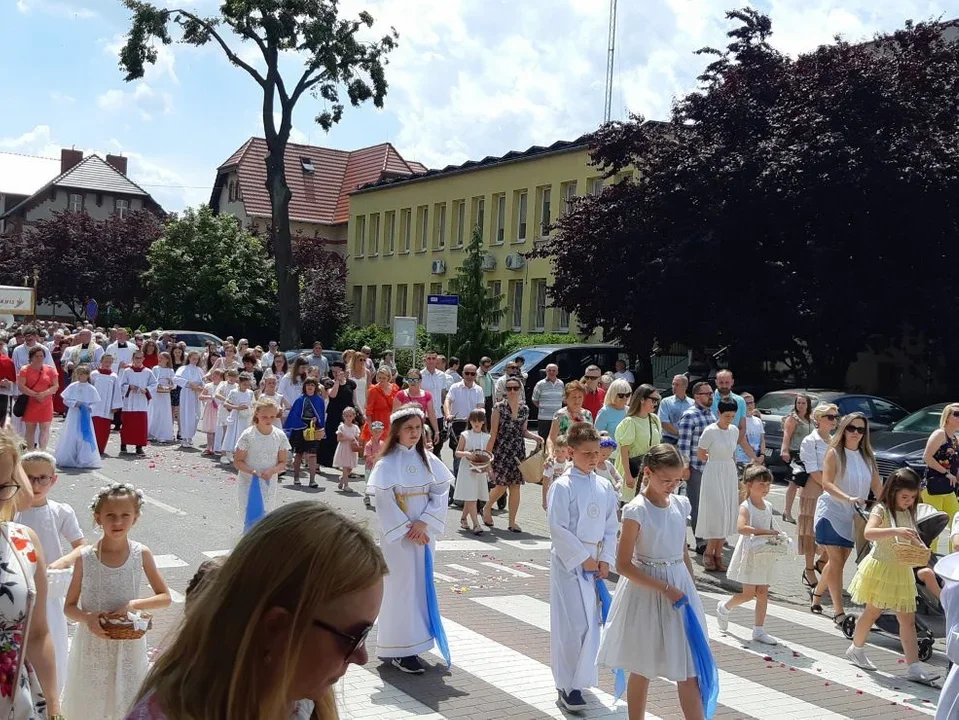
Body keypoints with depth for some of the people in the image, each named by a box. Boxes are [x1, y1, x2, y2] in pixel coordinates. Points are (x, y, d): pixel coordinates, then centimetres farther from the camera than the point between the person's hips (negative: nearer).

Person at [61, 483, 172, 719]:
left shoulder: (142, 554, -8)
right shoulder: (84, 557, -9)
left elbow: (165, 597, -1)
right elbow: (69, 607, -1)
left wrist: (134, 604, -17)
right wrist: (87, 618, -21)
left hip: (128, 645, 0)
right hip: (92, 645, 0)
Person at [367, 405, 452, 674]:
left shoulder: (428, 459, 5)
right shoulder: (388, 463, -9)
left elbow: (441, 492, 1)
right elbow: (385, 501, -12)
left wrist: (424, 523, -11)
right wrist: (407, 529, -14)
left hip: (424, 532, 5)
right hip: (398, 534, -5)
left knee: (421, 585, 9)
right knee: (401, 587, -2)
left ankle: (411, 644, 20)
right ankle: (398, 649, 5)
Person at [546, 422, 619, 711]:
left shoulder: (605, 486, 6)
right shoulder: (562, 486, -11)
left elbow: (611, 527, 9)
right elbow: (558, 529, -14)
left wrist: (605, 560, -1)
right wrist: (583, 559, -13)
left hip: (596, 563, 6)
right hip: (569, 561, -6)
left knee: (591, 621, 11)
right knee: (575, 625, -6)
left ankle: (580, 677, 27)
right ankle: (568, 686, 4)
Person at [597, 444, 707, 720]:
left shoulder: (681, 504, 3)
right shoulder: (637, 510, -15)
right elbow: (623, 565, -17)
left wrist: (691, 592, 13)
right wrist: (666, 589, -19)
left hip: (681, 588, 5)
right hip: (647, 592, -5)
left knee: (689, 670, 5)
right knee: (642, 671, 10)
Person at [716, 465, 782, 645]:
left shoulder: (768, 507, 8)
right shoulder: (746, 507, -14)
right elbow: (741, 528, -31)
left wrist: (776, 536, -1)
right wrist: (765, 532, -34)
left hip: (765, 555, 6)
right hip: (750, 554, -6)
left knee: (763, 593, 6)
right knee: (748, 594, -1)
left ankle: (759, 631, 12)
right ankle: (724, 607, 26)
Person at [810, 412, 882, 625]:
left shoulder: (867, 456, 7)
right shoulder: (834, 453, -8)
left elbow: (877, 486, 5)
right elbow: (827, 484, -18)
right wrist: (848, 498, -32)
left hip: (854, 516, 5)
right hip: (832, 513, -5)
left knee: (839, 561, 13)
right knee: (836, 561, -7)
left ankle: (816, 595, 33)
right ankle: (839, 613, -8)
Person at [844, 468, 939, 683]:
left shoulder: (909, 514, 8)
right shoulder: (881, 510, -13)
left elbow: (914, 541, 16)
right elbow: (868, 533, -31)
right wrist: (896, 531, -42)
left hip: (902, 572, 6)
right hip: (881, 569, -6)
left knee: (908, 619, 1)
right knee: (873, 611, 9)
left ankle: (914, 667, -1)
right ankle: (856, 649, 31)